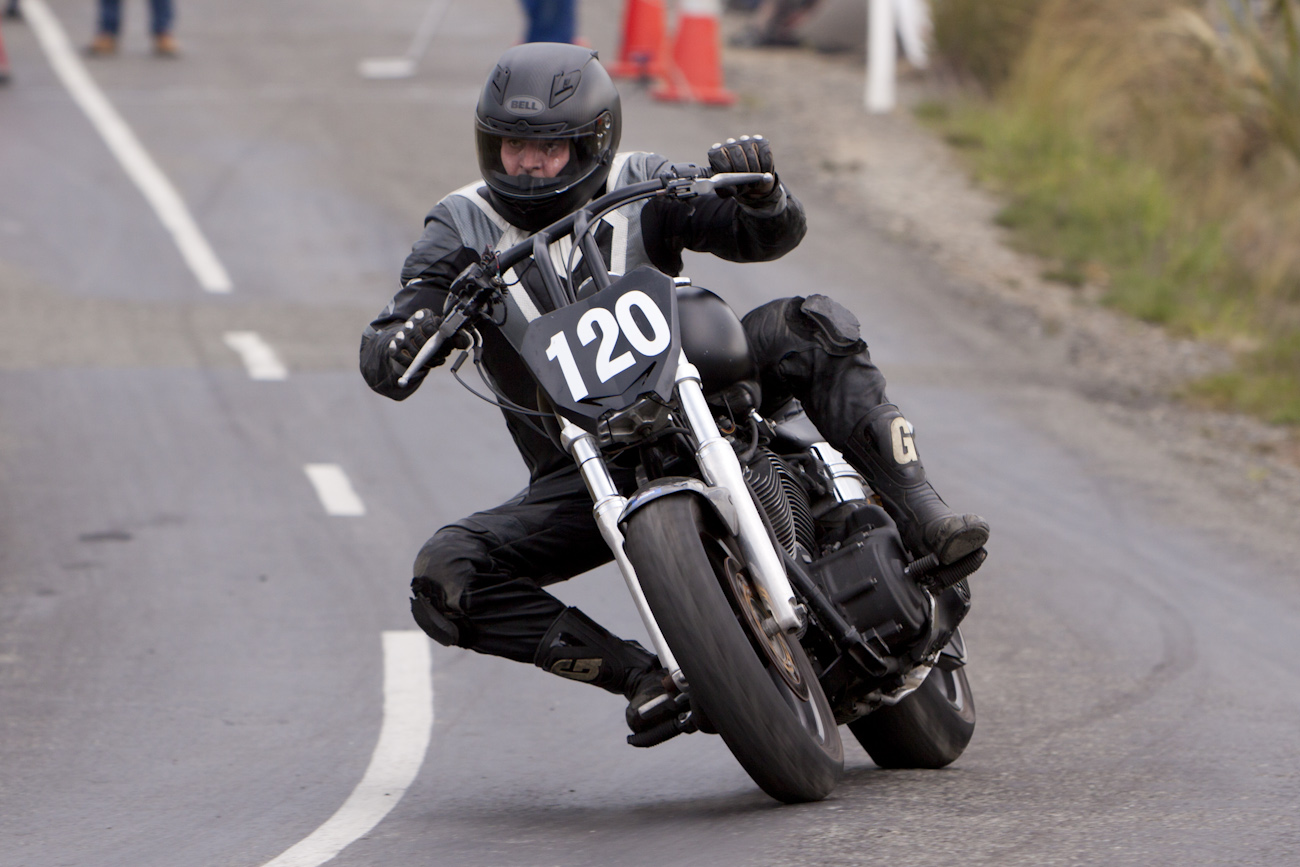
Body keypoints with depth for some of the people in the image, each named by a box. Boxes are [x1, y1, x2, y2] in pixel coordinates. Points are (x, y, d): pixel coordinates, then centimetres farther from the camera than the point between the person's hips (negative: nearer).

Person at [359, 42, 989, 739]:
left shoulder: (639, 186, 2)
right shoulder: (462, 229, 1)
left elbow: (769, 235, -3)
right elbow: (382, 363, -8)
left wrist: (759, 189, -26)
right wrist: (401, 346, -33)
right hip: (582, 474, 0)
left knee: (810, 327, -24)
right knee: (444, 578, -23)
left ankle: (920, 516, -32)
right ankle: (641, 675, -21)